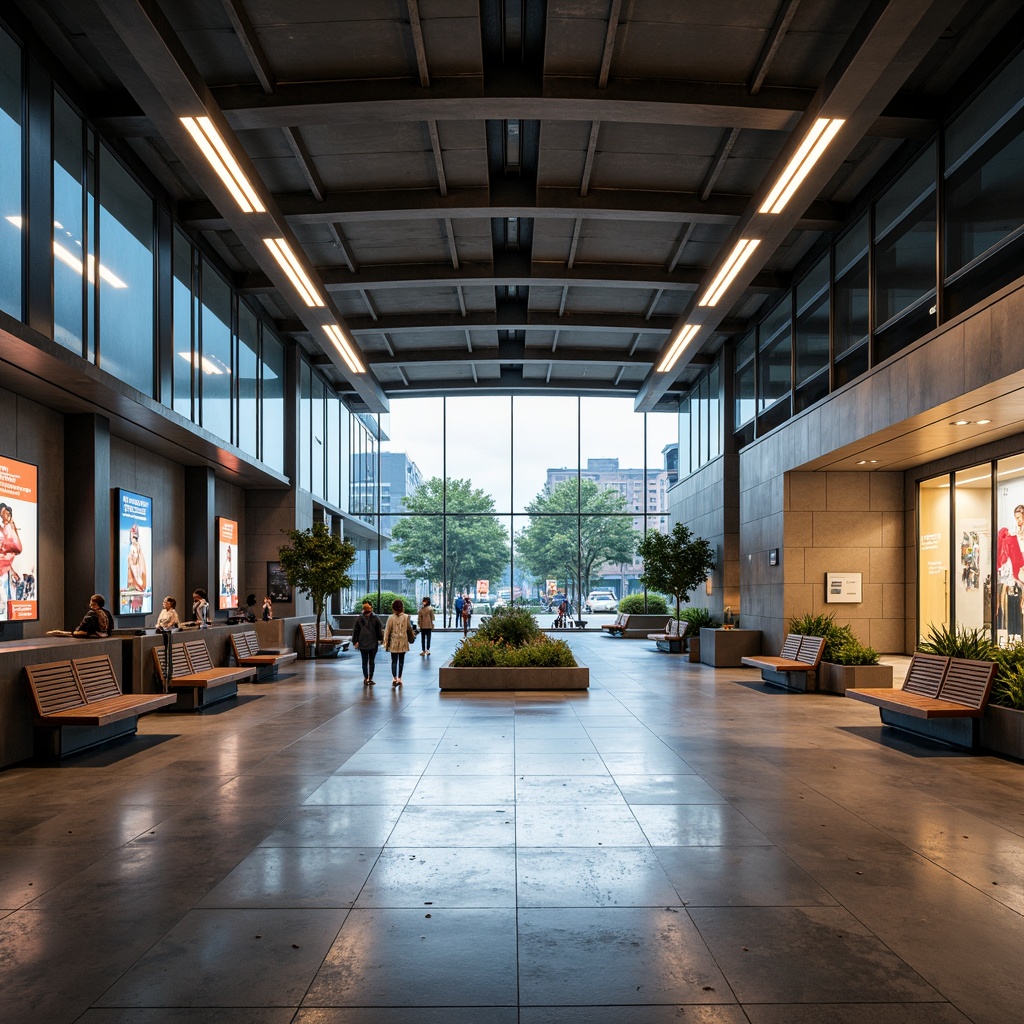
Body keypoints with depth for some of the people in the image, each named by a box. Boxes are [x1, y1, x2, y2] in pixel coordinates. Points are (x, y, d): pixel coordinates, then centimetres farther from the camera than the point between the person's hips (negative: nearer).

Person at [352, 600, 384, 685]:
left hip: (362, 644, 1)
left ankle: (366, 679, 6)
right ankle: (370, 679, 5)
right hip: (373, 643, -1)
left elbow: (355, 631, 3)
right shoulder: (375, 618, -6)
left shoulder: (359, 619, -1)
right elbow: (379, 630, 0)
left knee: (364, 662, 8)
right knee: (371, 661, 5)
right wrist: (381, 639, 12)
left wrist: (355, 642, 10)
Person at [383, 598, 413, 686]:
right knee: (401, 661, 10)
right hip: (403, 642, 1)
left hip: (393, 642, -1)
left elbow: (387, 631, -7)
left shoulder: (391, 618, -9)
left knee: (394, 661, 7)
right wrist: (411, 638, 22)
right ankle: (399, 679, 10)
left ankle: (394, 678, -3)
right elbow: (409, 629, 4)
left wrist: (386, 642, 1)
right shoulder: (406, 617, -6)